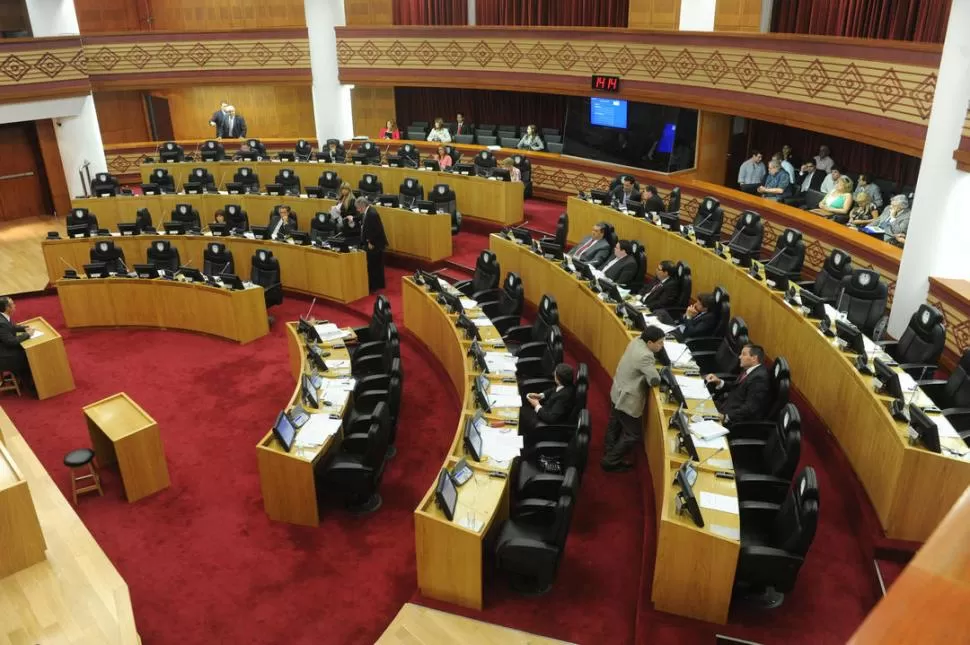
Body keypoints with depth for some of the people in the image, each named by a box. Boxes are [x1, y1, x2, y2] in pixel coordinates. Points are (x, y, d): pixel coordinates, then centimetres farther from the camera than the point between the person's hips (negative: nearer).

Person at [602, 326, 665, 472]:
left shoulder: (637, 340, -6)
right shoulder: (645, 356, -33)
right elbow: (654, 380, -34)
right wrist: (657, 373, -11)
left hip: (618, 393, 10)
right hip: (627, 399, -10)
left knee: (615, 426, 28)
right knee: (633, 435, 7)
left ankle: (609, 454, 48)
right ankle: (611, 462, 18)